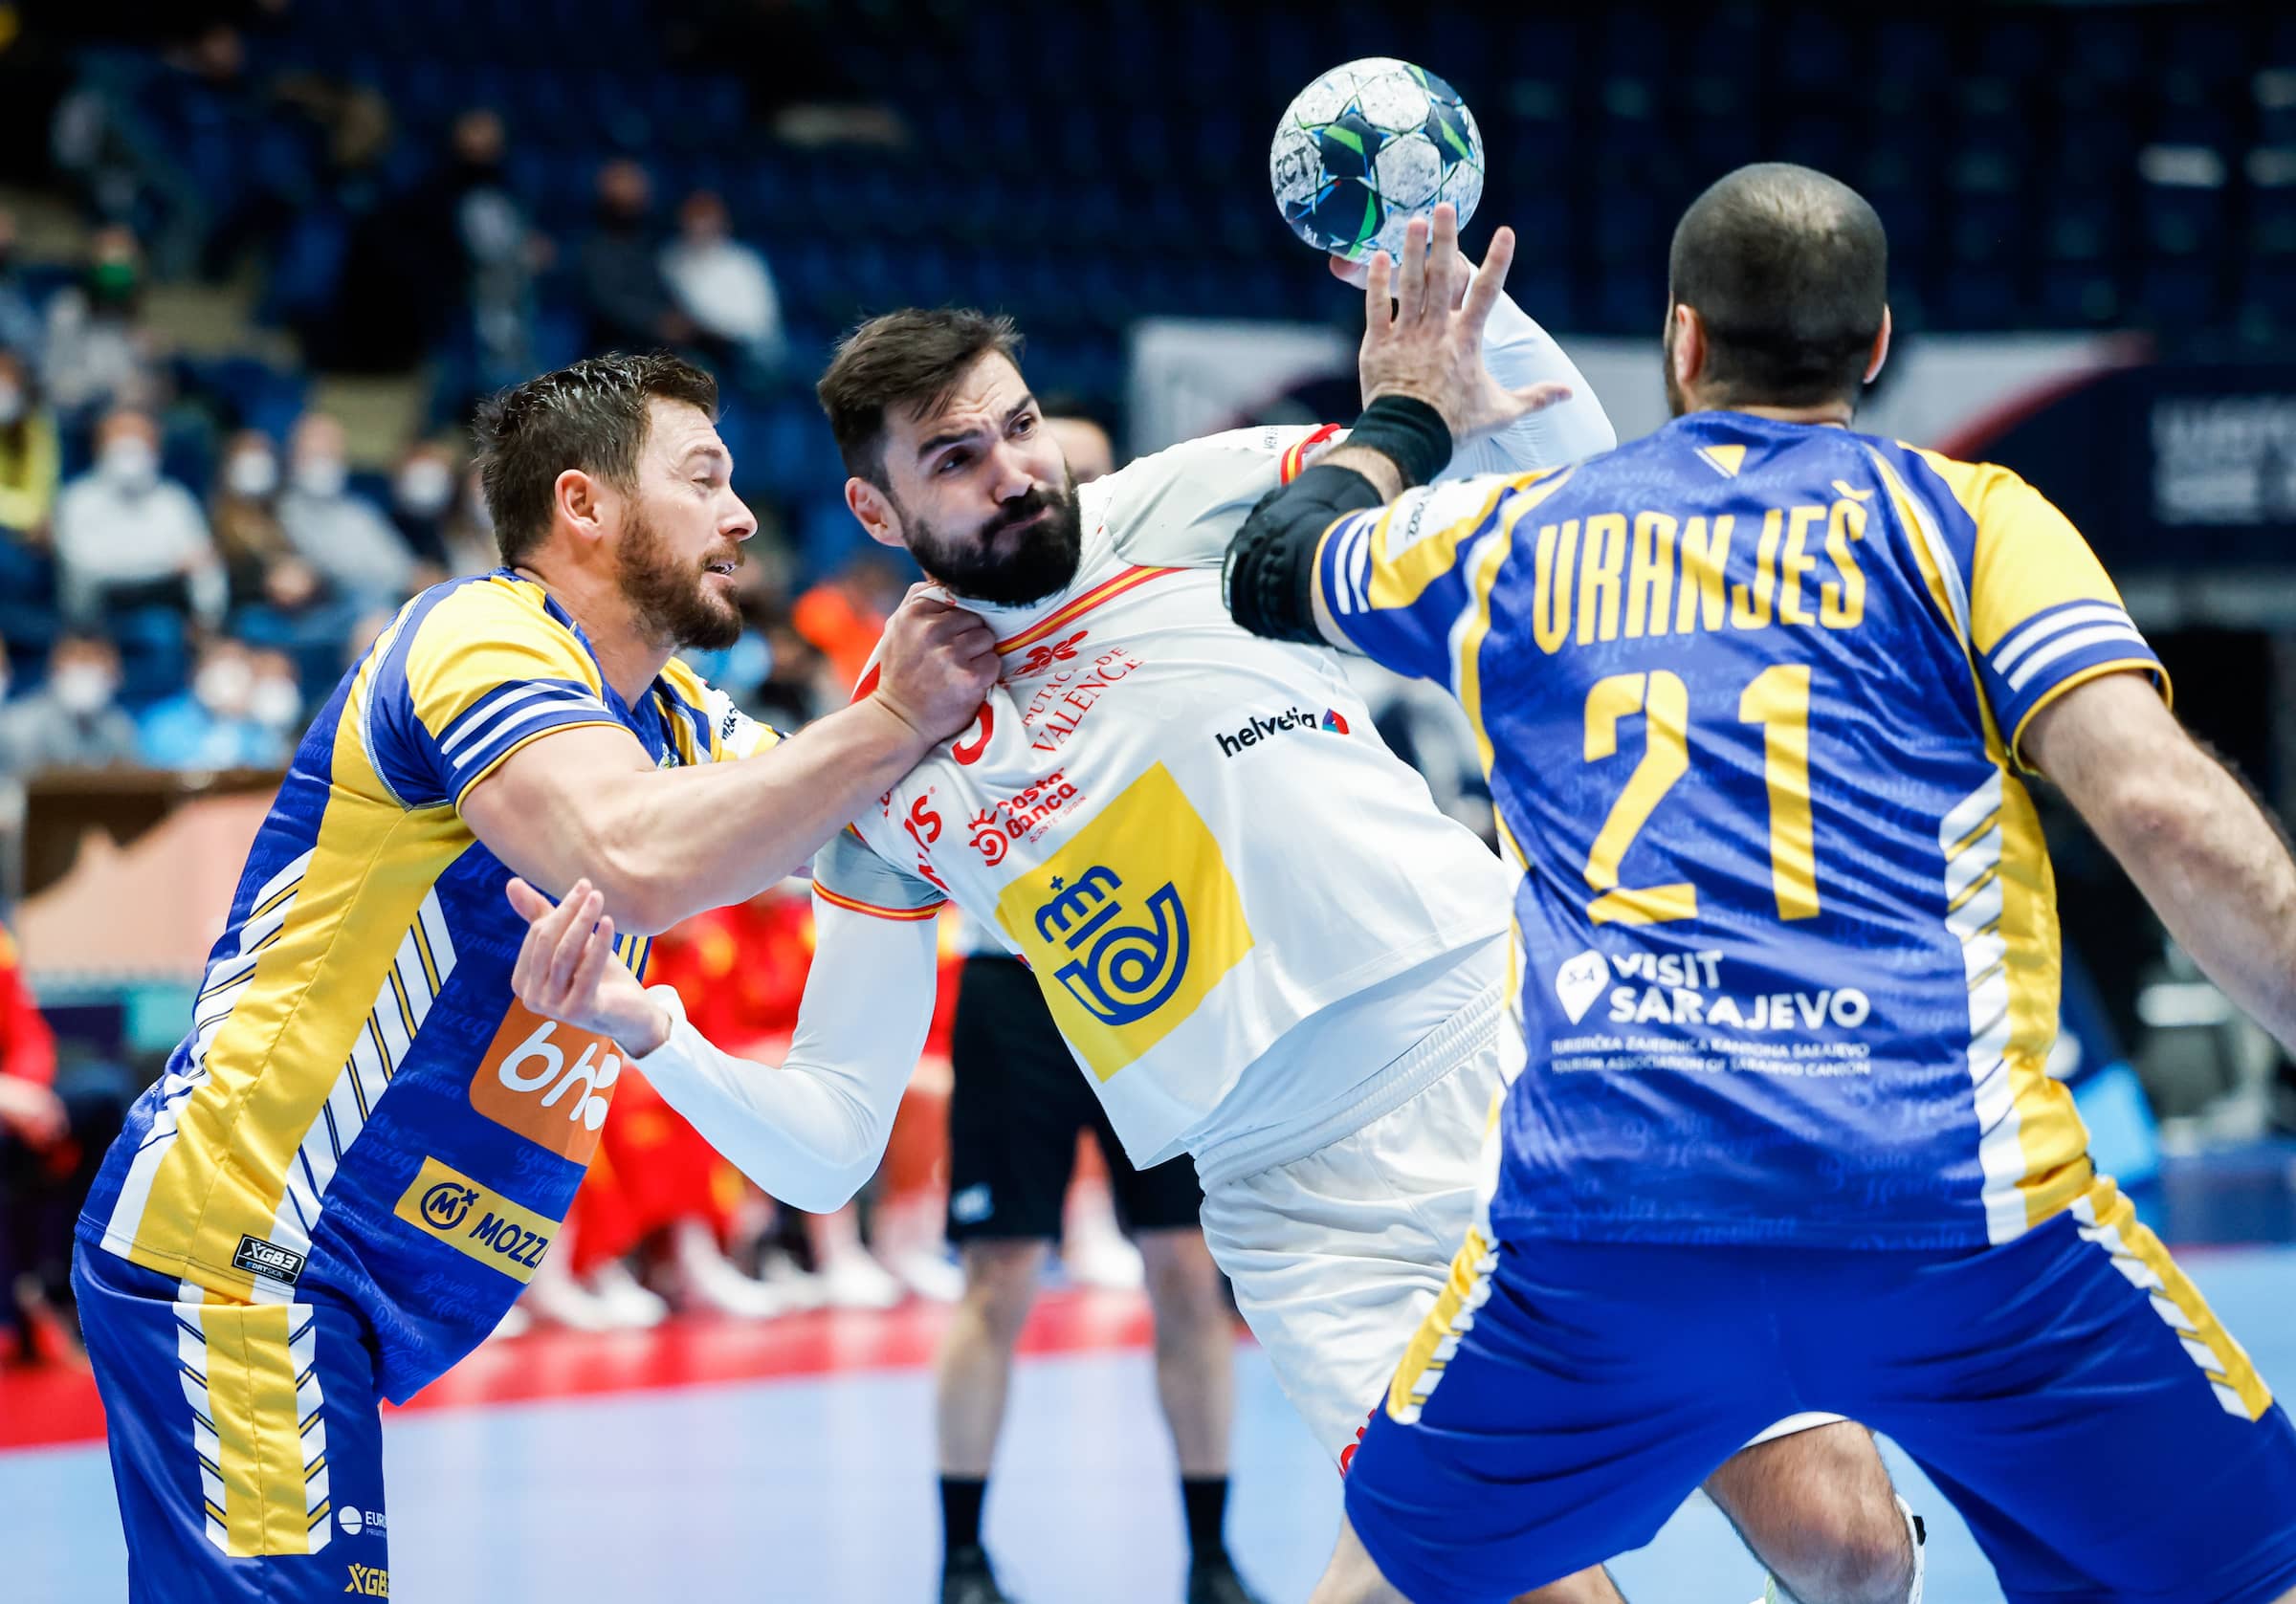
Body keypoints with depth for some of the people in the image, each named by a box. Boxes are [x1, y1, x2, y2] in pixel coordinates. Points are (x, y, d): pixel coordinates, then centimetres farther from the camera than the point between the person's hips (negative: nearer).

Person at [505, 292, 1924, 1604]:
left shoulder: (1193, 507, 2)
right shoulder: (889, 775, 3)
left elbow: (1564, 461, 5)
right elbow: (828, 1148, 3)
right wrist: (649, 1034, -14)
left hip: (1530, 1039, 1)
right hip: (1327, 1213, -1)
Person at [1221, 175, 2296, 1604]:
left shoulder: (1519, 538, 19)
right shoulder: (1966, 517, 11)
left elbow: (1272, 566, 40)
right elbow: (2166, 813, -5)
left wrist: (1404, 422, 58)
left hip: (1598, 1228, 2)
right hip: (1960, 1215, -2)